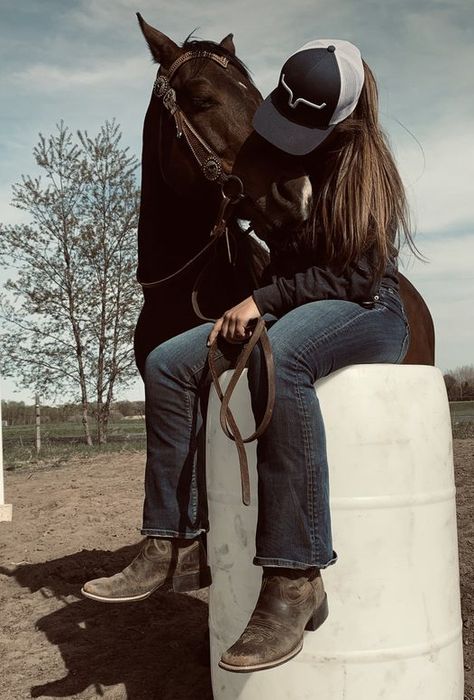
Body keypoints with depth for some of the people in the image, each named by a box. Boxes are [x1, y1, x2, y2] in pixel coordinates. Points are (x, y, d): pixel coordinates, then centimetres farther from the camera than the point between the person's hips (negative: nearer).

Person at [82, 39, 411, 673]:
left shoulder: (366, 167, -7)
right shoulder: (276, 155, 11)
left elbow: (358, 274, -16)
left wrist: (265, 299, -21)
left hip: (369, 314, -6)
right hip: (286, 313, 7)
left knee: (277, 356, -41)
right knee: (169, 363, -13)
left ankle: (295, 579, -39)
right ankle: (178, 548, -13)